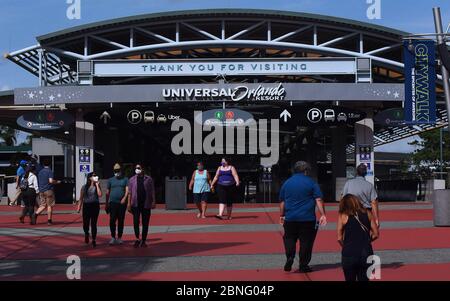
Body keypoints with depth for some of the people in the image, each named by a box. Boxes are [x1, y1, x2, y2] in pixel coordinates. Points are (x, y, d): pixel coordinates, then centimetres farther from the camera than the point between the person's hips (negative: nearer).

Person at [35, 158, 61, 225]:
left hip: (41, 191, 6)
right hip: (48, 190, -6)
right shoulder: (50, 171, -9)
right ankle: (49, 220, 4)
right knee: (50, 205, 2)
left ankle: (35, 214, -11)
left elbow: (38, 181, 18)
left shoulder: (40, 172, 12)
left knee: (43, 205, 11)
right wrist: (57, 182, -3)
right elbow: (51, 181, -19)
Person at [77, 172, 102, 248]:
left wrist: (97, 185, -10)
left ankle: (94, 240, 10)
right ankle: (86, 234, 33)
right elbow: (81, 198, 6)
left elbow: (100, 195, -12)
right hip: (86, 205, 0)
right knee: (85, 223, 1)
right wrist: (79, 207, 0)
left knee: (93, 223, 1)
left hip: (95, 205, 0)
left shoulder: (97, 186, 4)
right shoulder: (84, 187, 4)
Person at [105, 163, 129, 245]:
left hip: (122, 203, 0)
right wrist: (106, 204, 11)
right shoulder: (110, 180, 12)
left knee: (121, 221, 4)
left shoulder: (125, 179, 8)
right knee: (112, 220, -8)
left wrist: (124, 198, -20)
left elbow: (127, 190, -3)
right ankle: (113, 237, -1)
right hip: (113, 203, 1)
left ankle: (119, 238, 12)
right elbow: (107, 192, 14)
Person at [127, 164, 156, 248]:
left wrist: (153, 201, -6)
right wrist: (129, 204, 0)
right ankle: (137, 239, -7)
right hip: (135, 204, 0)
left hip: (146, 204, 0)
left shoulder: (148, 179, 5)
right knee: (136, 221, -13)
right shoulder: (132, 179, 8)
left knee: (145, 223, 5)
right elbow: (130, 192, 6)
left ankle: (143, 241, 14)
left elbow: (152, 191, 3)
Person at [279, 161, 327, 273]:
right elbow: (318, 200, -6)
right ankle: (303, 265, 8)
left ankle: (289, 258, -5)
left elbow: (282, 201, 14)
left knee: (289, 238, 14)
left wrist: (282, 215, 22)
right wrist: (323, 215, -7)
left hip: (290, 218, 2)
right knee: (306, 241, 5)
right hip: (307, 218, -2)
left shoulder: (287, 183, 10)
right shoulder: (311, 182, 1)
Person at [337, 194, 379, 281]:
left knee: (350, 279, 14)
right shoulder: (367, 213, 6)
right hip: (366, 254, 2)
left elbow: (339, 238, -6)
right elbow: (375, 234, 4)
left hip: (349, 255, -2)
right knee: (364, 279, 11)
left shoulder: (343, 216, -1)